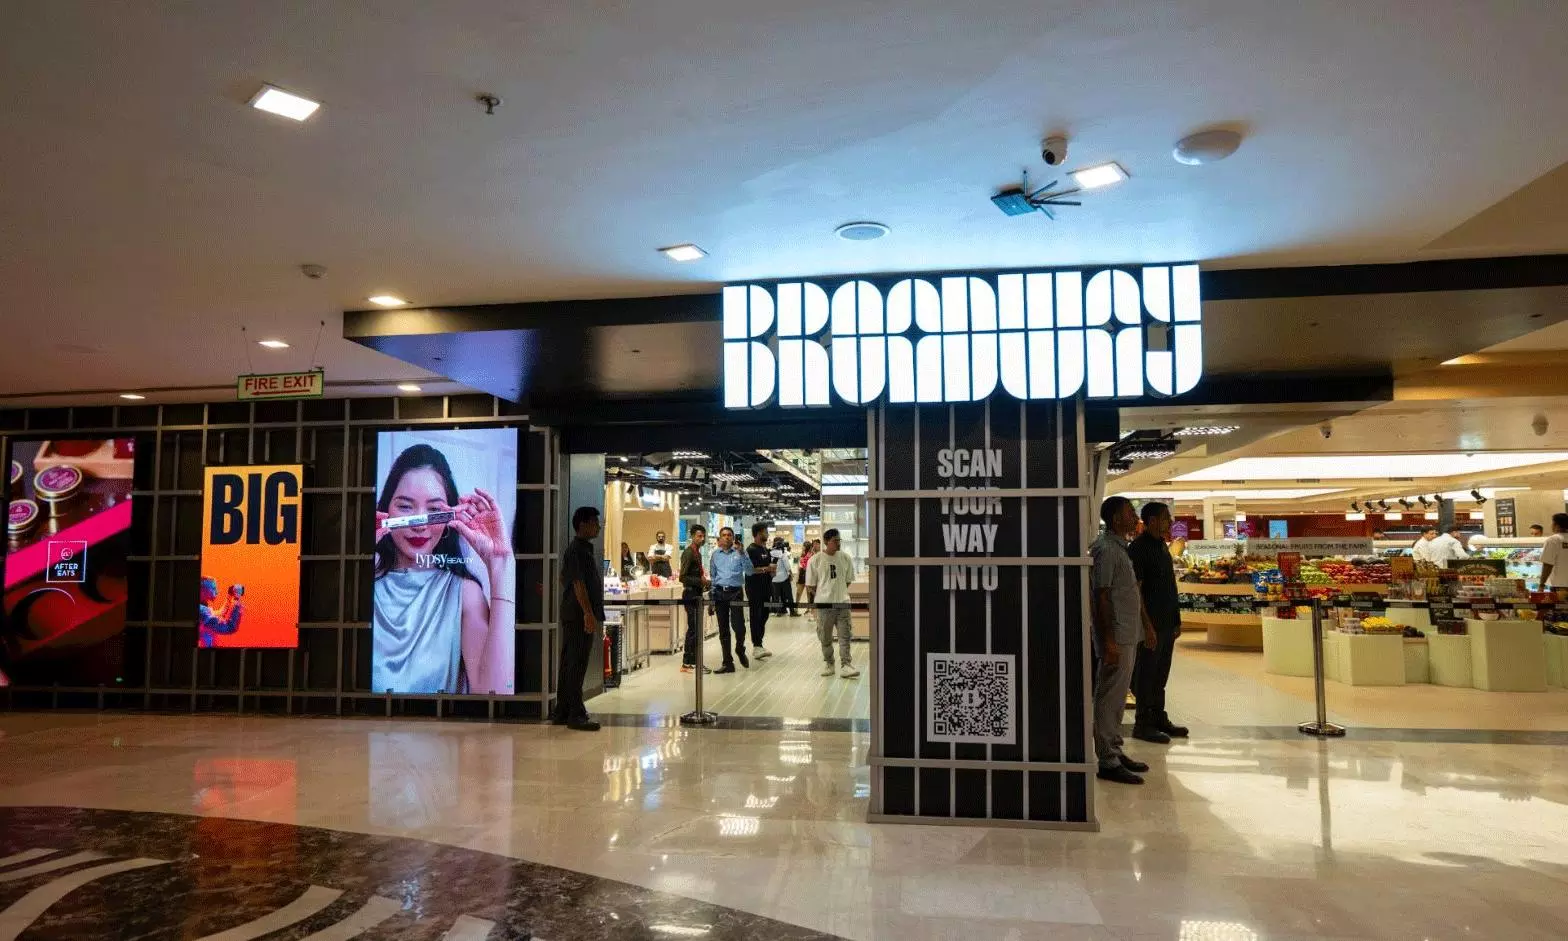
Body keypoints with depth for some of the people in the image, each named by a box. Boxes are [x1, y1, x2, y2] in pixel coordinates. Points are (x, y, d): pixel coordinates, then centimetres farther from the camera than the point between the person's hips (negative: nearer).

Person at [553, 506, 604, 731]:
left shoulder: (584, 549, 18)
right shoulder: (577, 549, -13)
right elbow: (578, 583, -20)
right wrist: (588, 613, -23)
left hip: (575, 616, 10)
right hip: (579, 615, -10)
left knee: (569, 663, 12)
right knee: (576, 664, -7)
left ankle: (562, 712, 18)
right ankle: (576, 714, -5)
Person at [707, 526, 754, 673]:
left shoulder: (739, 552, 0)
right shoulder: (715, 554, 9)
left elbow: (749, 571, -10)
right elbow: (712, 577, 14)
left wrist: (742, 554, -19)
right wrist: (711, 599, 11)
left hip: (735, 593, -3)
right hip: (719, 593, 3)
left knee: (738, 626, -14)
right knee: (723, 630, 6)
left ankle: (740, 650, 18)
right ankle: (728, 663, 15)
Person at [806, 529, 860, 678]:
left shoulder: (845, 558, 1)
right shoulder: (816, 560, -6)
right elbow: (810, 585, 1)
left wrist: (839, 592, 8)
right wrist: (822, 595, 2)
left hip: (843, 603, 2)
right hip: (824, 604, -2)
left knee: (845, 636, -1)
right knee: (825, 637, 9)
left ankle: (845, 665, 1)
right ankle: (828, 663, 24)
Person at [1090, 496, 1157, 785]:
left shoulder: (1120, 548, 15)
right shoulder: (1106, 550, -17)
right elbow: (1101, 598, -21)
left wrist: (1146, 624, 24)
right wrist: (1108, 641, -23)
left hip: (1128, 636, 10)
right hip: (1116, 638, -10)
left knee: (1117, 697, 16)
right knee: (1109, 699, -4)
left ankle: (1115, 751, 25)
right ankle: (1108, 762, 2)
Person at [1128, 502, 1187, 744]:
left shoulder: (1161, 545, 14)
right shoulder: (1139, 548, -14)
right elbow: (1135, 590, -18)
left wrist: (1176, 620, 17)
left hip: (1167, 623, 9)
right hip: (1151, 624, -9)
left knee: (1160, 675, 15)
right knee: (1146, 675, -1)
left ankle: (1159, 719, 25)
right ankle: (1143, 724, 7)